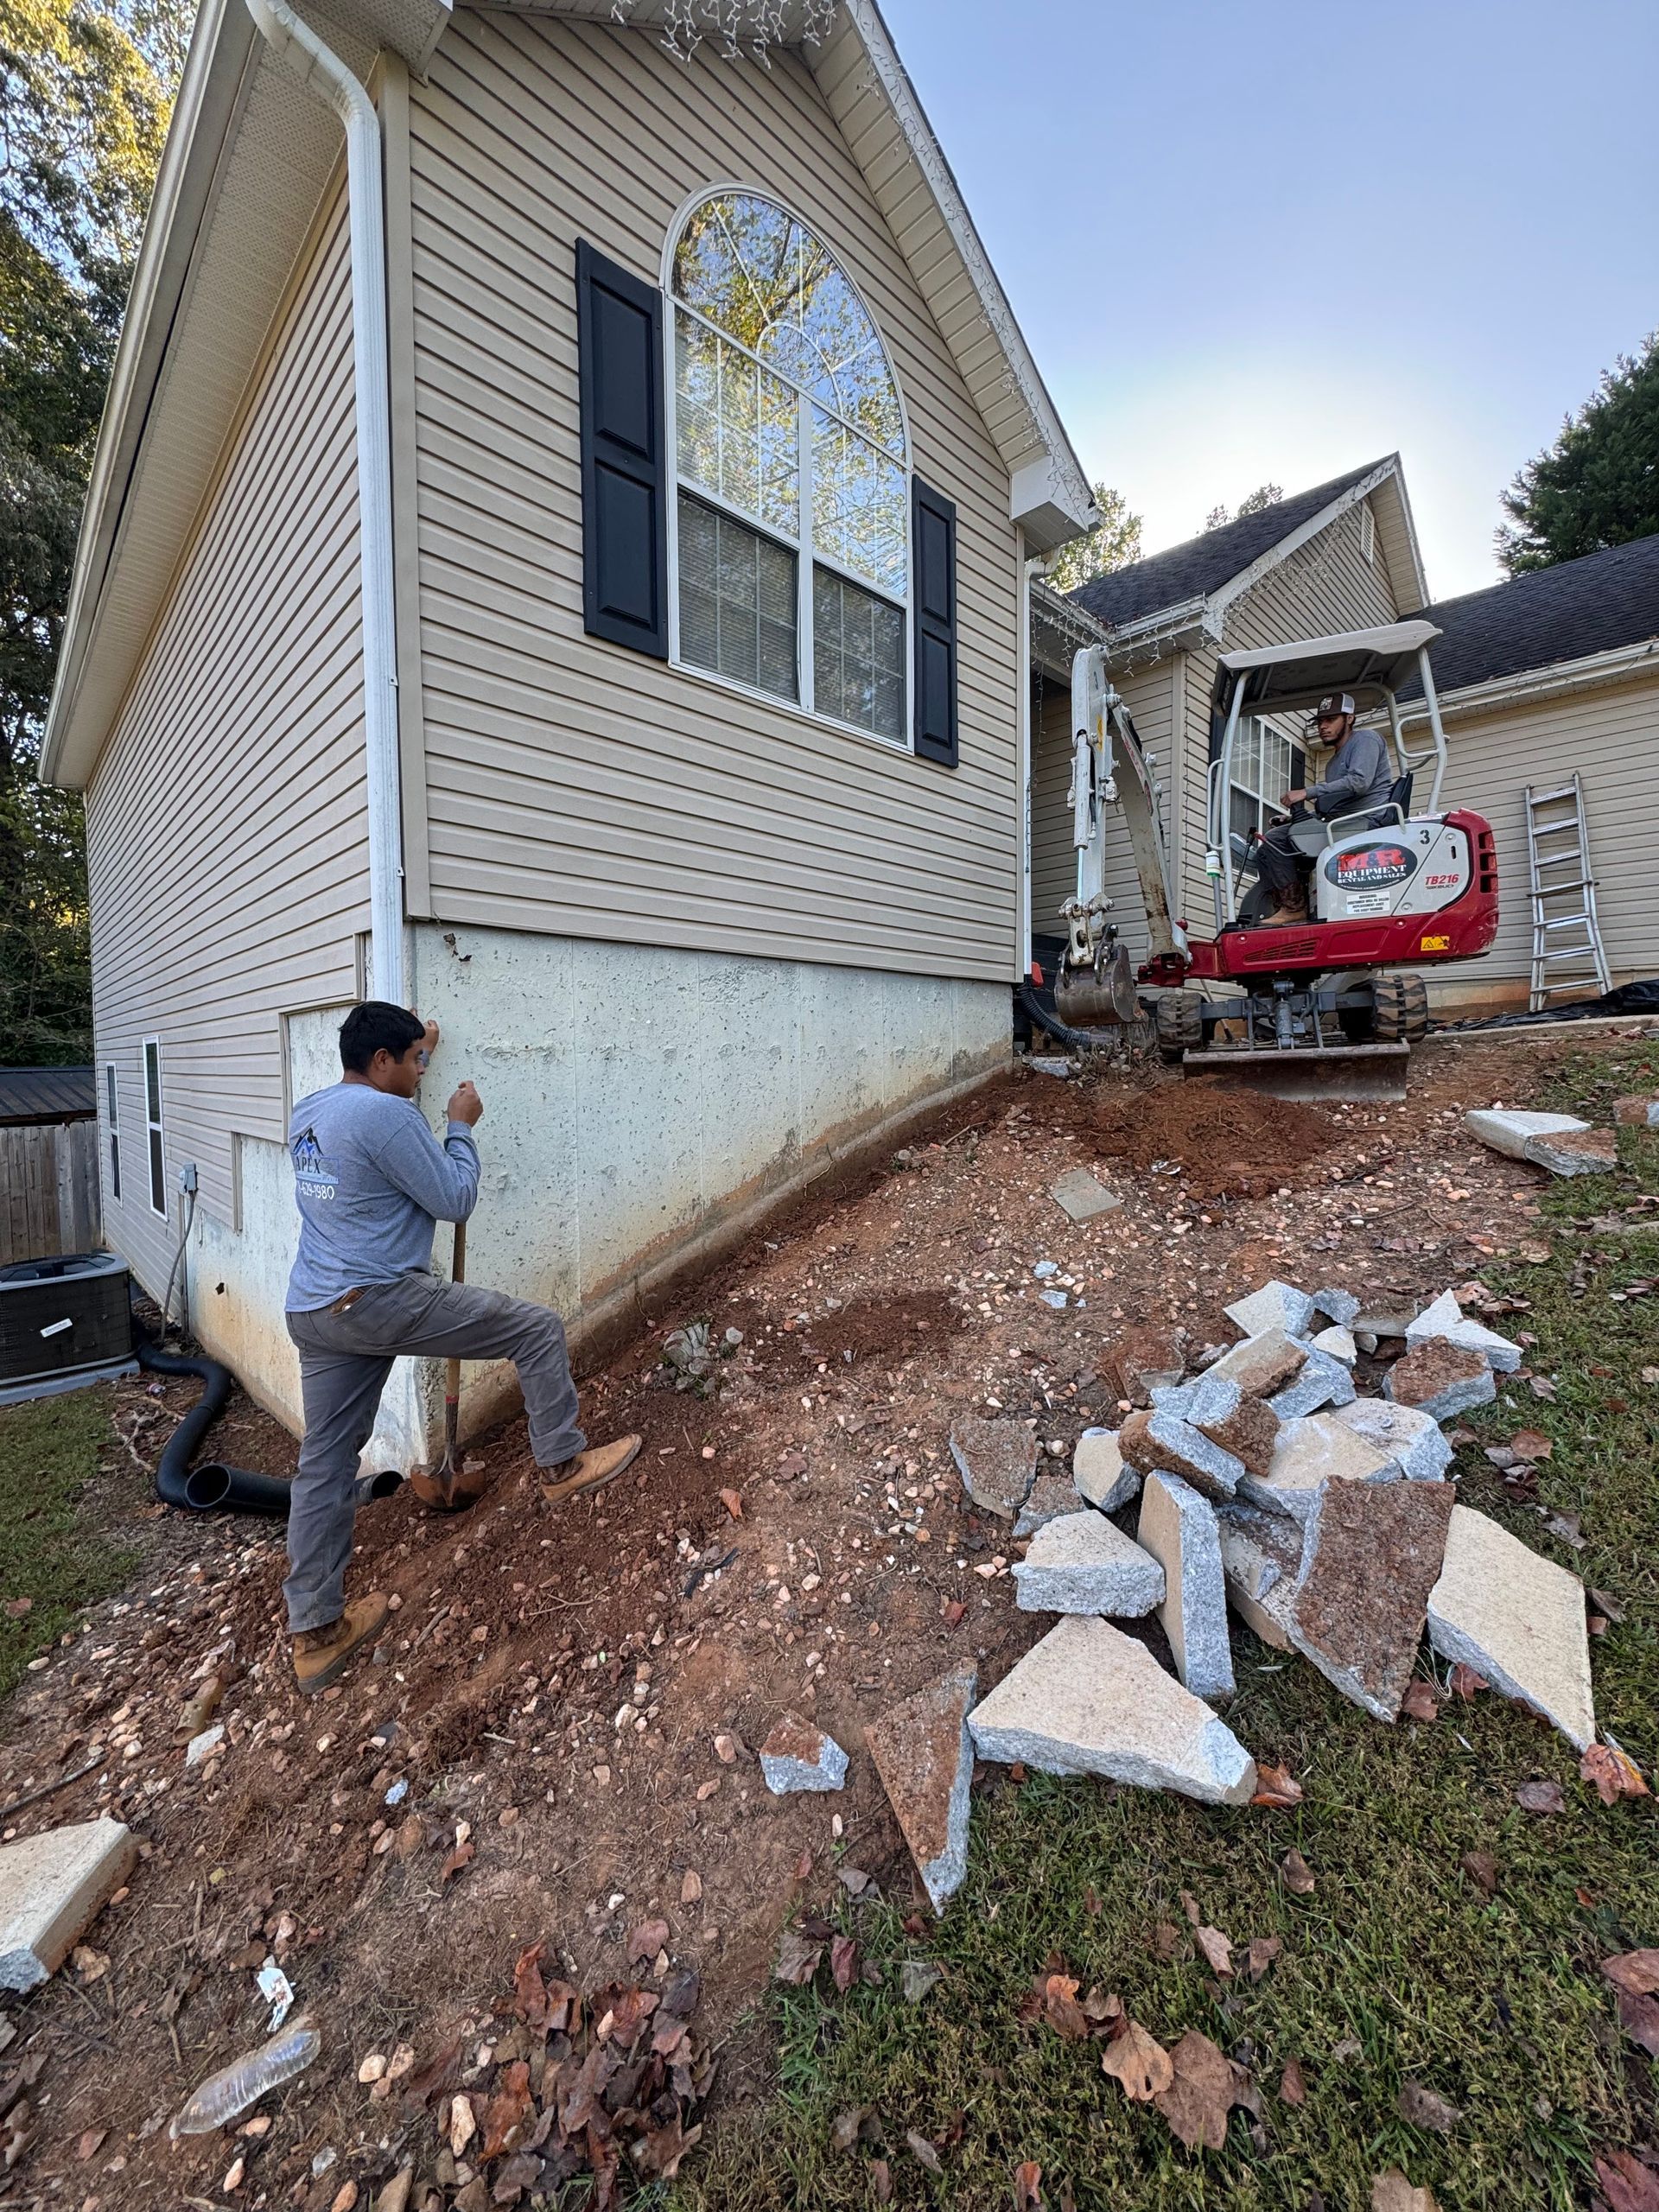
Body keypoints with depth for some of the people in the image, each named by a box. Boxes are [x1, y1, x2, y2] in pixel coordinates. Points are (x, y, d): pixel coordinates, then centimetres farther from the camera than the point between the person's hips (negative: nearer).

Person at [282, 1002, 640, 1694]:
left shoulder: (307, 1111, 12)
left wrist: (417, 1048, 40)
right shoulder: (387, 1115, -17)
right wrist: (462, 1127, 0)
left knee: (325, 1465, 16)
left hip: (312, 1313, 10)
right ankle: (566, 1463, 14)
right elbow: (454, 1201, -12)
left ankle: (315, 1633, 29)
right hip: (380, 1301, -10)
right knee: (538, 1328, 1)